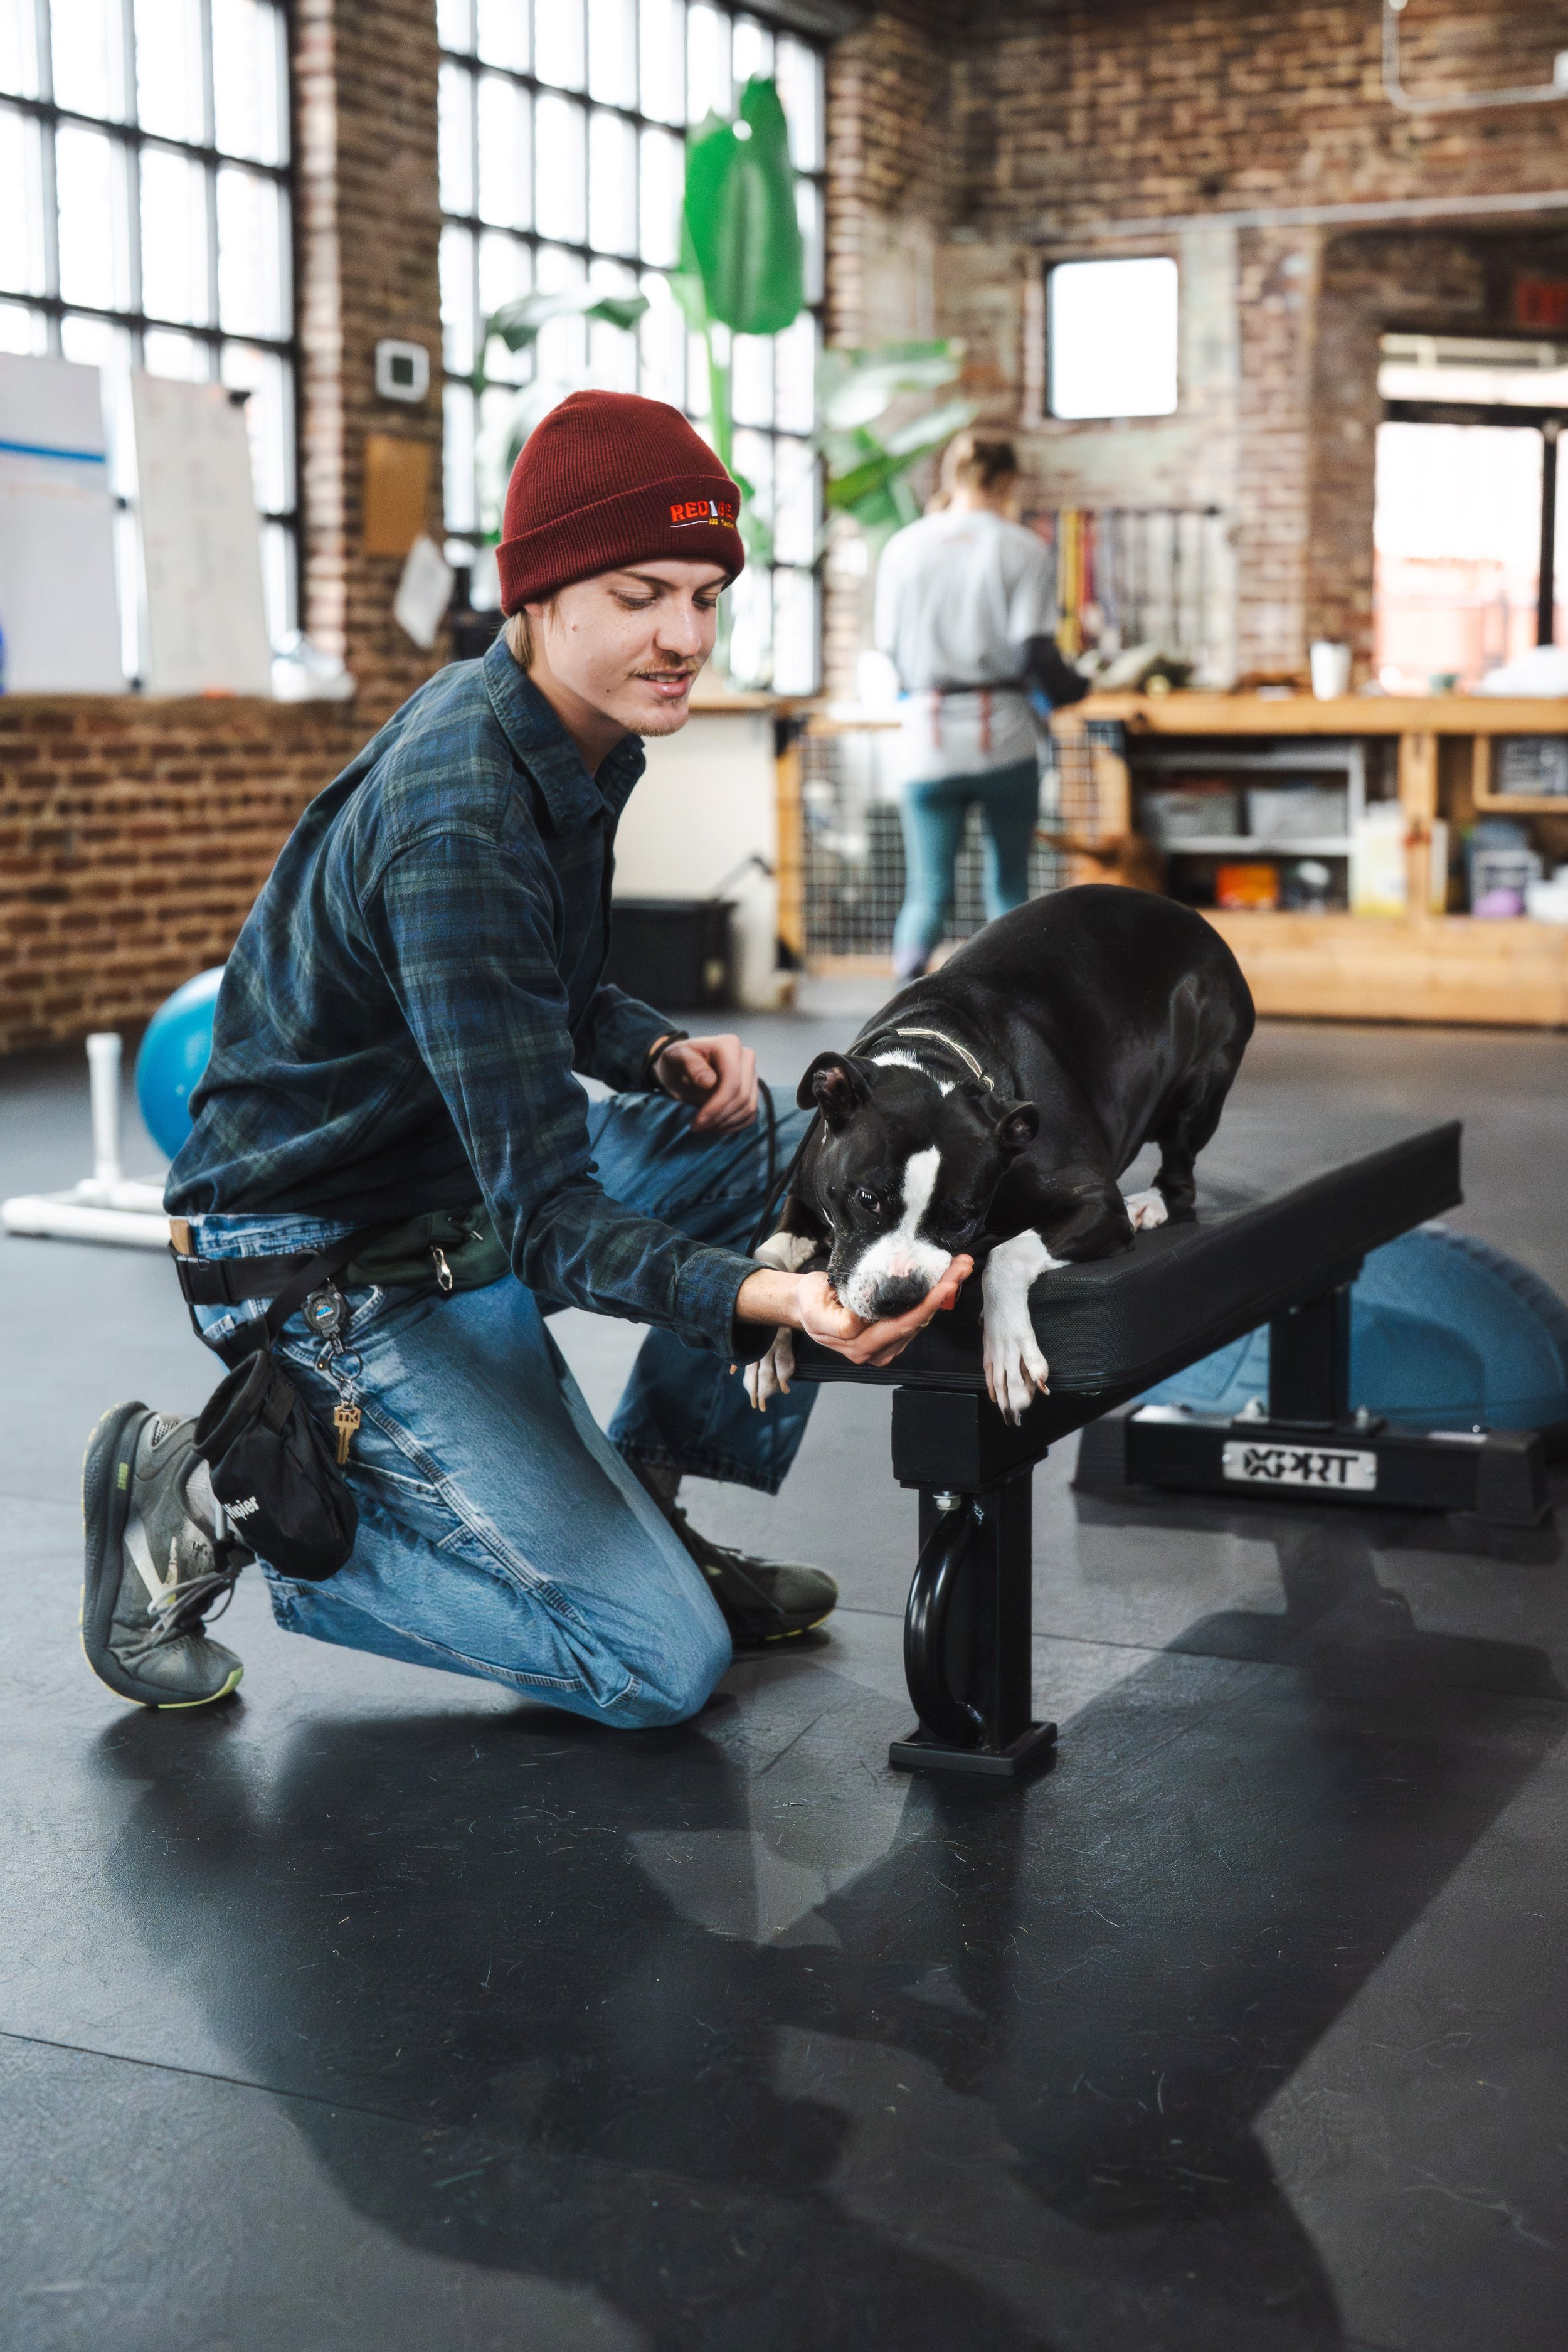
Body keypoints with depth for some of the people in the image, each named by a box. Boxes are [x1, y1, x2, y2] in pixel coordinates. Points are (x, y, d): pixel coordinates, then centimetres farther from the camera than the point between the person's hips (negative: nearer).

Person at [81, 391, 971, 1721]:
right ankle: (218, 1501, -3)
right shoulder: (456, 826, -30)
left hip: (483, 1185, 9)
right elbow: (552, 1230, -31)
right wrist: (764, 1298, -48)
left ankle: (641, 1497, 10)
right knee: (661, 1662, -11)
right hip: (345, 1265, -9)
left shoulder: (566, 735, 0)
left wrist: (662, 1055, -5)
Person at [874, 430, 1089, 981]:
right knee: (1009, 884, 15)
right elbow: (1035, 652, -11)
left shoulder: (903, 548, 4)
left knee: (928, 888, 5)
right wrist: (1073, 688, 10)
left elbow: (890, 651, 8)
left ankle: (911, 966, -25)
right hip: (1003, 738, -1)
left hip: (927, 743, 2)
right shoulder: (1022, 550, -4)